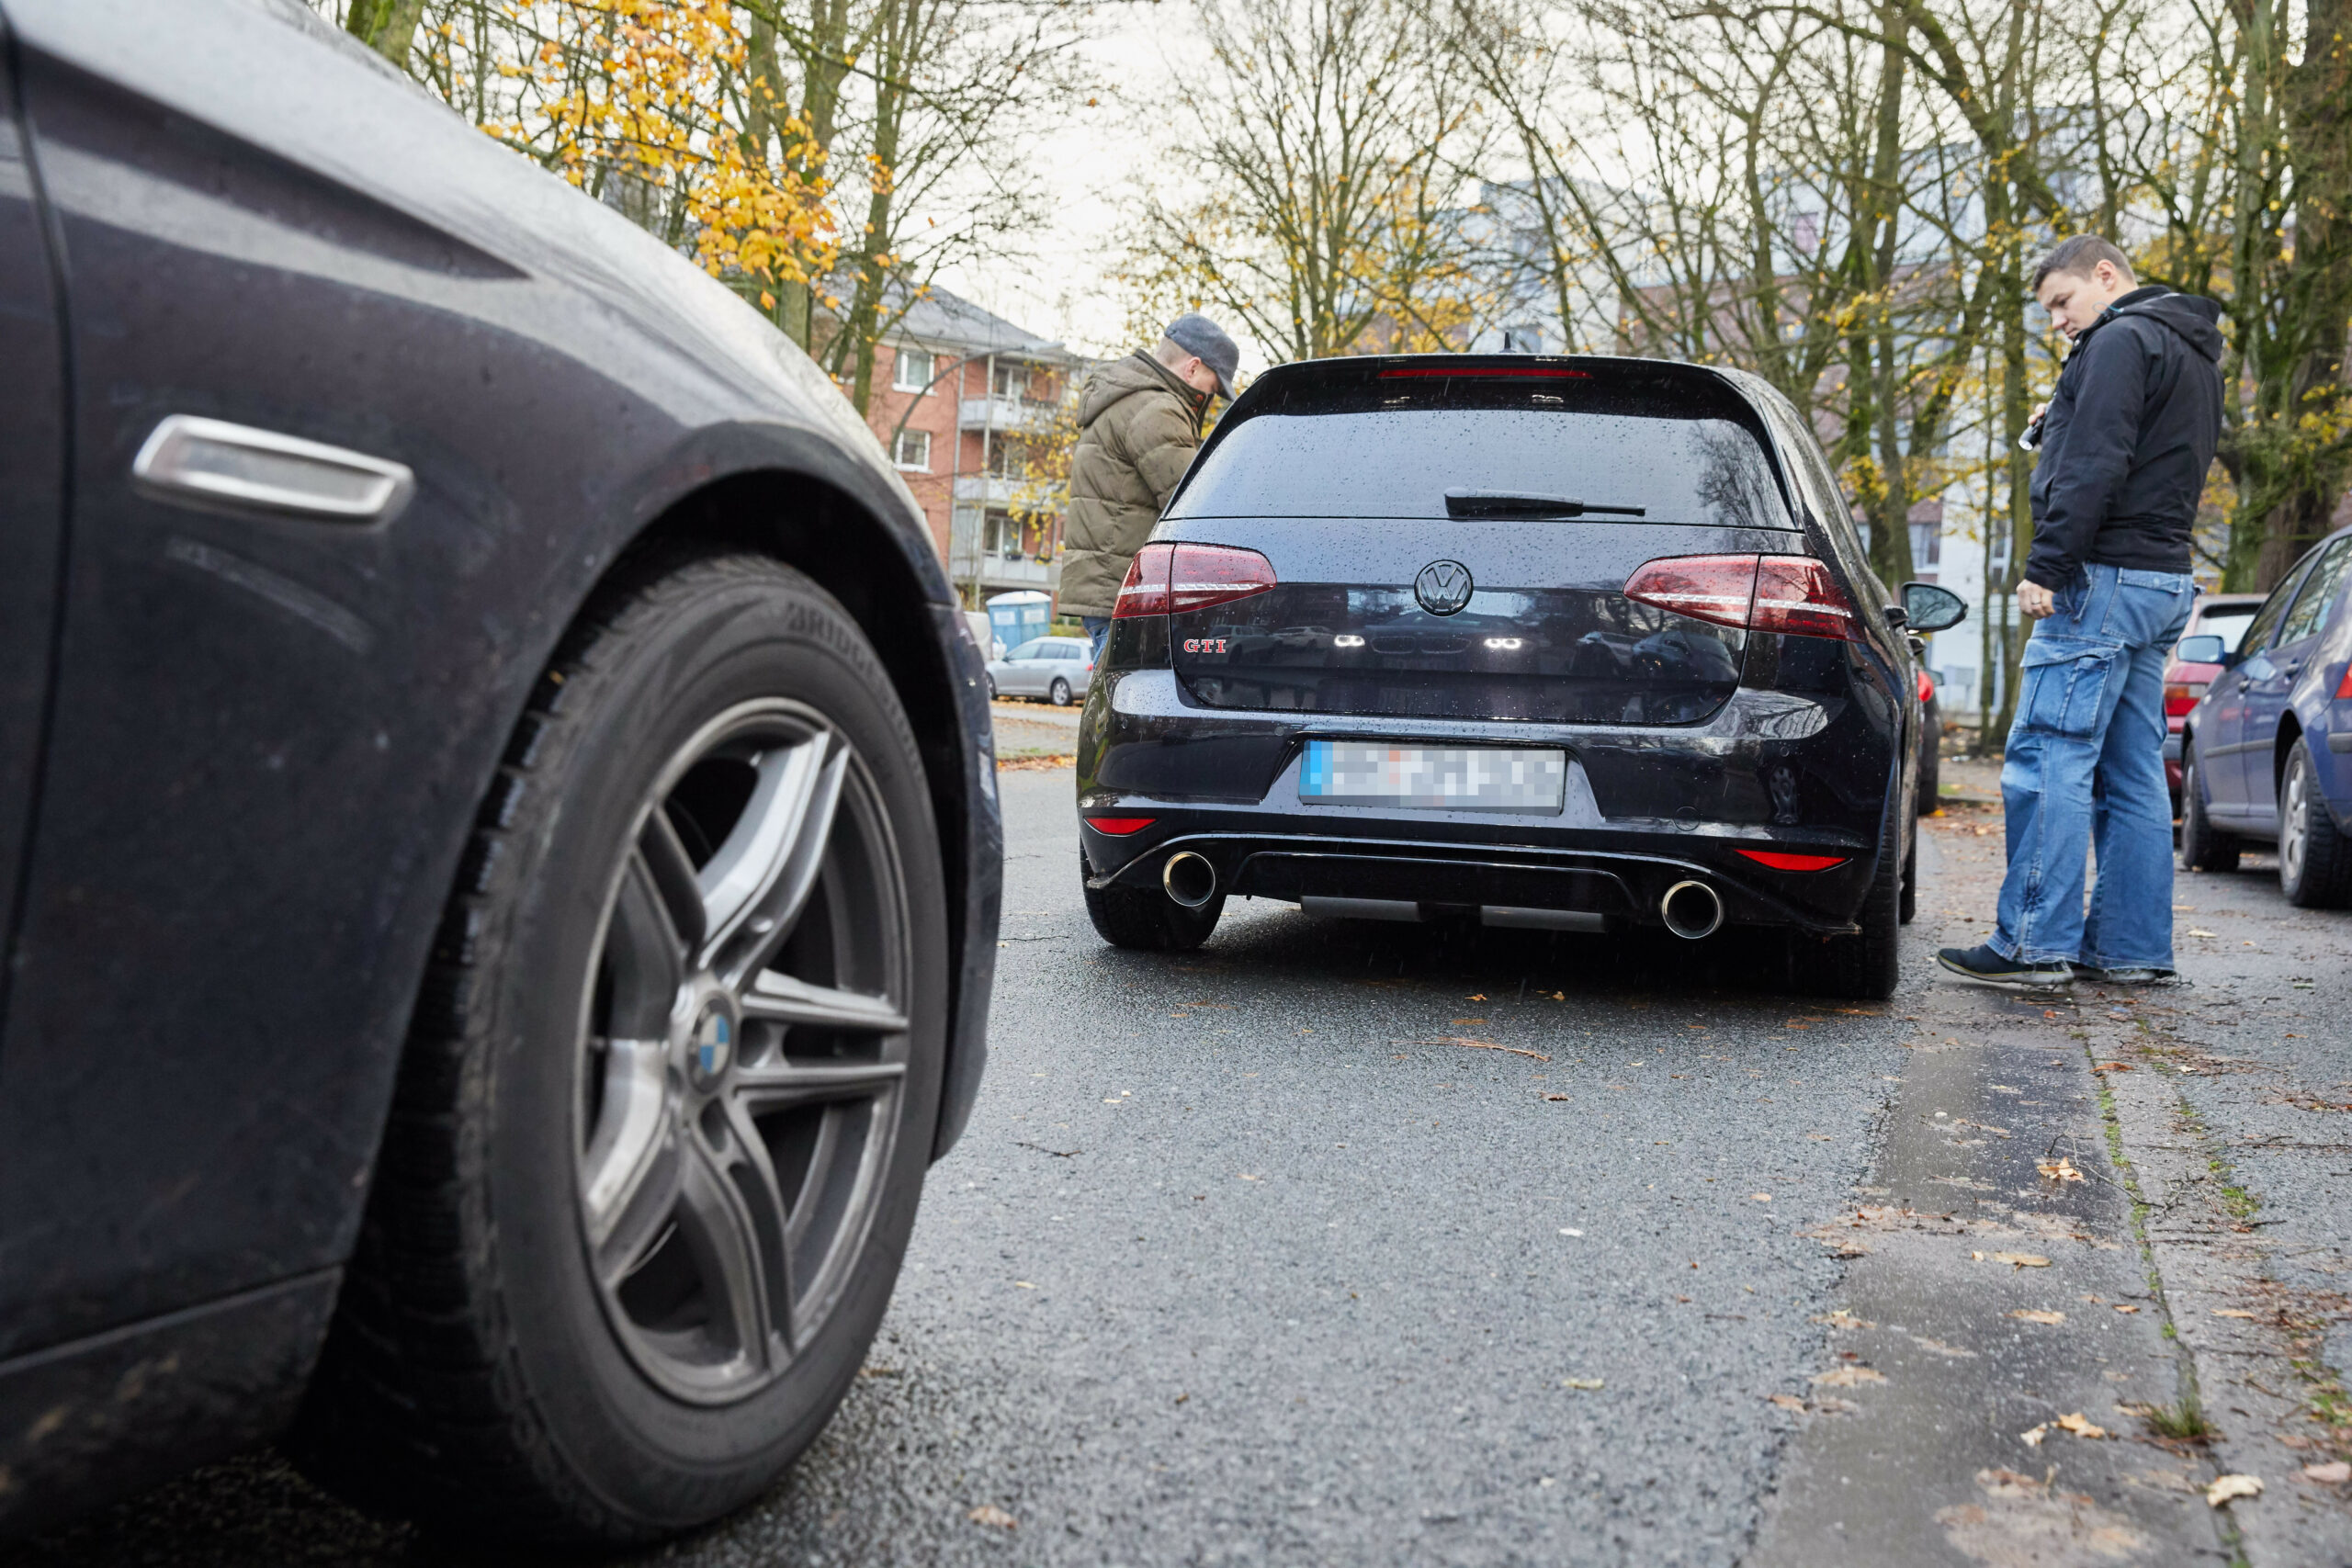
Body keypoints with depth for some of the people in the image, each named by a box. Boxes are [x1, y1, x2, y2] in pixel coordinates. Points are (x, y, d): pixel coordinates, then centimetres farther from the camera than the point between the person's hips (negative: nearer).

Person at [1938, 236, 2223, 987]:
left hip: (2106, 578, -10)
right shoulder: (2195, 356, 25)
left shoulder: (2121, 341, -7)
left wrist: (2047, 568, -20)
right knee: (2132, 774, 8)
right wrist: (2059, 426, 15)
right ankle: (2128, 948, 10)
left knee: (2048, 757, -11)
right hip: (2163, 580, 10)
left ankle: (2036, 943, -12)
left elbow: (2094, 467, -18)